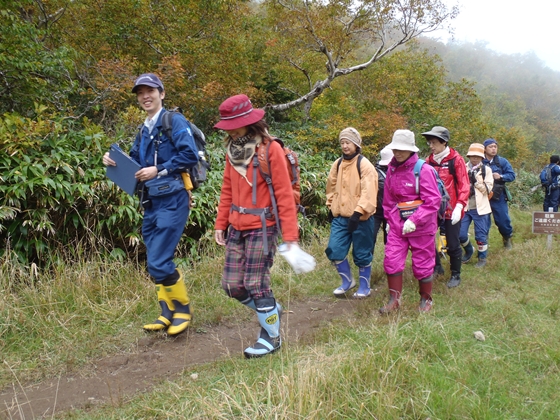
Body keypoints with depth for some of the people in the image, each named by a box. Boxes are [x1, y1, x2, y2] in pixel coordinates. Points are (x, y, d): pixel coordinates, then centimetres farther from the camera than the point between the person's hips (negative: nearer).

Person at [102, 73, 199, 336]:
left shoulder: (174, 121, -3)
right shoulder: (143, 130, 20)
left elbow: (190, 155, -15)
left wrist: (159, 170, -16)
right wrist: (114, 161, 3)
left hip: (171, 201, -8)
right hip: (150, 203, 8)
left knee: (159, 263, -10)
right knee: (156, 264, 11)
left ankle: (183, 309, 10)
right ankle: (168, 314, 24)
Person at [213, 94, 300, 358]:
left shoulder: (270, 149, -12)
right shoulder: (232, 149, 9)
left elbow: (284, 195, -14)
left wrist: (290, 236, -15)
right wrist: (220, 224, 13)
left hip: (261, 229, -7)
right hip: (236, 229, 7)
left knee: (256, 285, -3)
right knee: (232, 285, 7)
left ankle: (271, 338, 18)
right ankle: (272, 310, 32)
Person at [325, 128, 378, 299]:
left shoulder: (364, 164, -11)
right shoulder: (337, 164, 8)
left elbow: (368, 193, -18)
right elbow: (331, 187, 18)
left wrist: (358, 212, -24)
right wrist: (330, 207, 14)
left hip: (360, 218, -5)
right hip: (340, 217, 5)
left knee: (362, 254, 6)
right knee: (334, 251, 1)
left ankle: (364, 286, 25)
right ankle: (347, 281, 23)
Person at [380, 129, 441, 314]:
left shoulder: (423, 169, -13)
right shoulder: (392, 170, 5)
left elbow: (433, 201, -17)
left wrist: (414, 220, -23)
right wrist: (390, 219, 9)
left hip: (421, 226, -5)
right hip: (397, 224, 5)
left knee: (422, 264, 8)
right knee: (391, 260, 1)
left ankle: (426, 299, 28)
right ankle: (394, 299, 16)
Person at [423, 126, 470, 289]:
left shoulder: (456, 159, -7)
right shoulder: (429, 160, 6)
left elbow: (464, 185, -9)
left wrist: (459, 207, -18)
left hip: (451, 210, -4)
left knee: (453, 244, 3)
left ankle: (456, 275, 21)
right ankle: (435, 268, 27)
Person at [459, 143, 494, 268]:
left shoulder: (486, 170, 1)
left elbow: (487, 189, -6)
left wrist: (477, 179, -17)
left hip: (480, 208, -2)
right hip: (464, 207, 2)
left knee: (480, 235, 3)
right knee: (460, 234, 3)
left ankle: (482, 257, 22)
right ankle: (469, 251, 30)